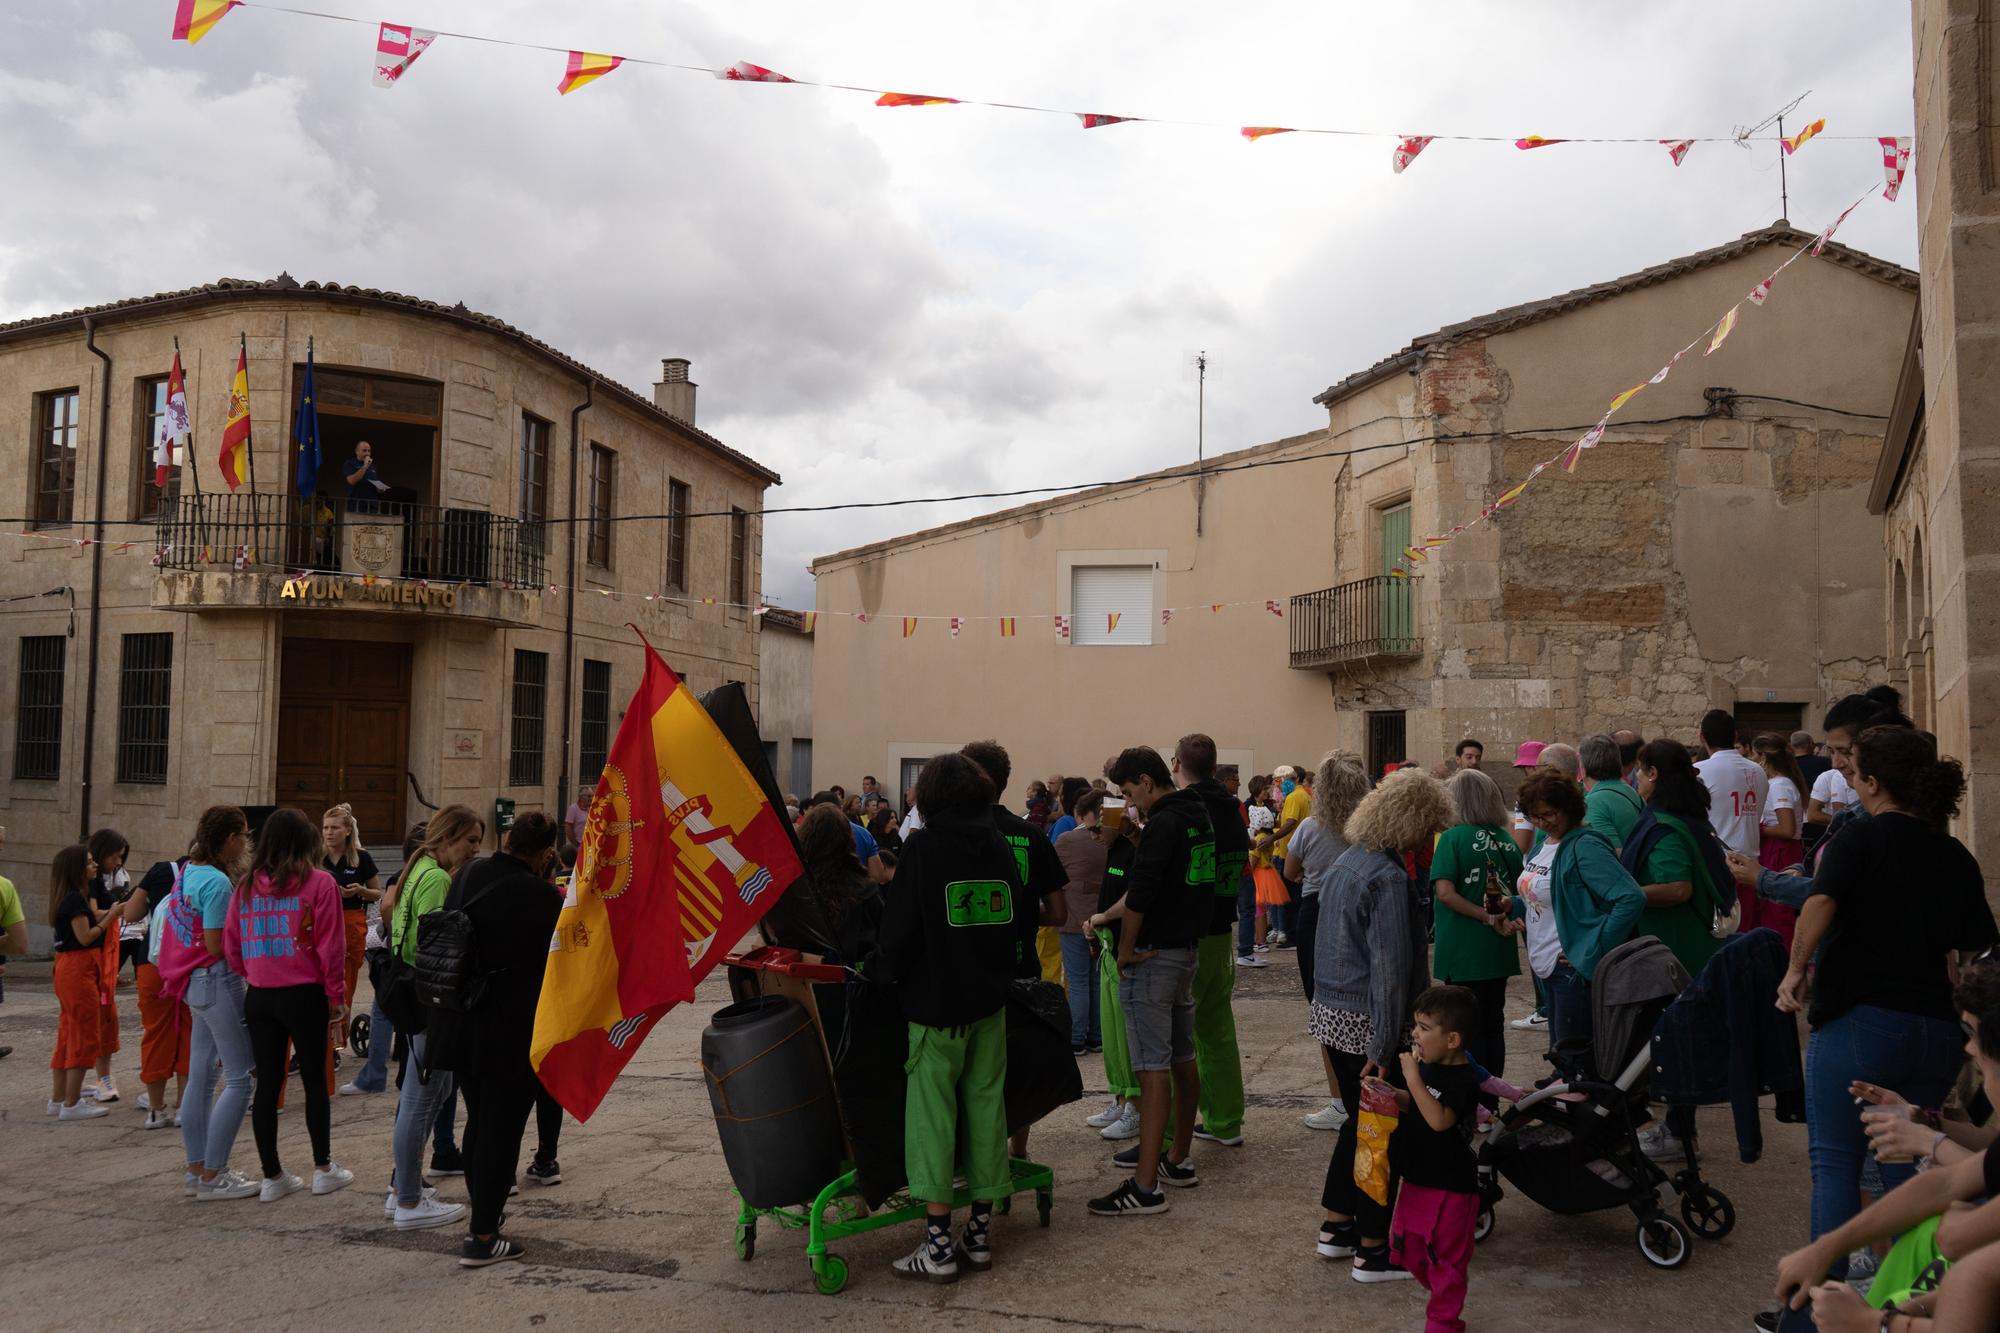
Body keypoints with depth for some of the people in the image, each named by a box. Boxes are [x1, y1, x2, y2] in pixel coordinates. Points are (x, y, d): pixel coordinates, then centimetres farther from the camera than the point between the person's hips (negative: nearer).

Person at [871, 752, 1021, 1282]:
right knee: (985, 1109, 11)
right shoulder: (1001, 847, 4)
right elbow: (1020, 917, 11)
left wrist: (884, 972, 5)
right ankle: (980, 1232, 18)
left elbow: (900, 930, -12)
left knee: (932, 1114, 1)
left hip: (937, 1003, -5)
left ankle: (937, 1245, 1)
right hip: (991, 1000, 5)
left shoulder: (924, 848, -11)